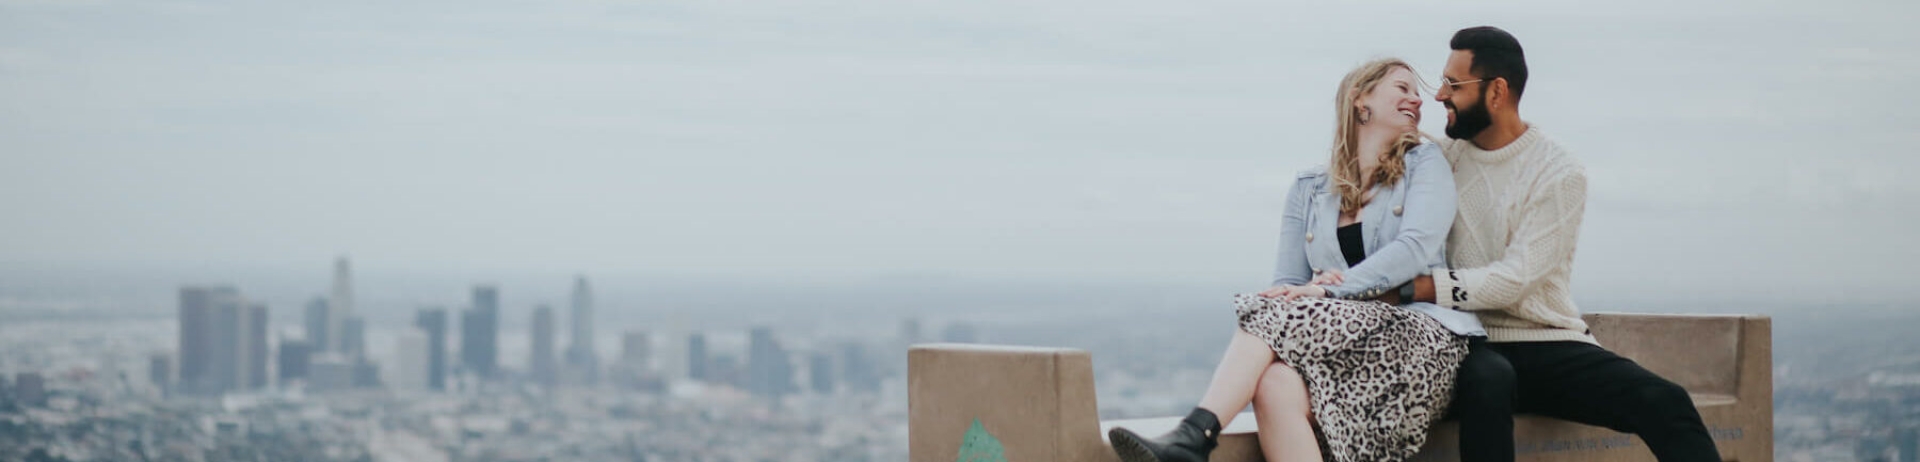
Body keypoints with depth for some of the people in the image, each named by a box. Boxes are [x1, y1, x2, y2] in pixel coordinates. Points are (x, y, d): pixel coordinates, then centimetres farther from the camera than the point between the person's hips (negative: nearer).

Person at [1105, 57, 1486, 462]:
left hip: (1418, 334, -3)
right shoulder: (1309, 189, 20)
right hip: (1344, 333, 3)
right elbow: (1287, 282, 13)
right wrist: (1292, 293, -14)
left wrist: (1329, 290, -18)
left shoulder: (1424, 164, 11)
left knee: (1279, 315, -29)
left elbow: (1416, 247, -7)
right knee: (1276, 387, -34)